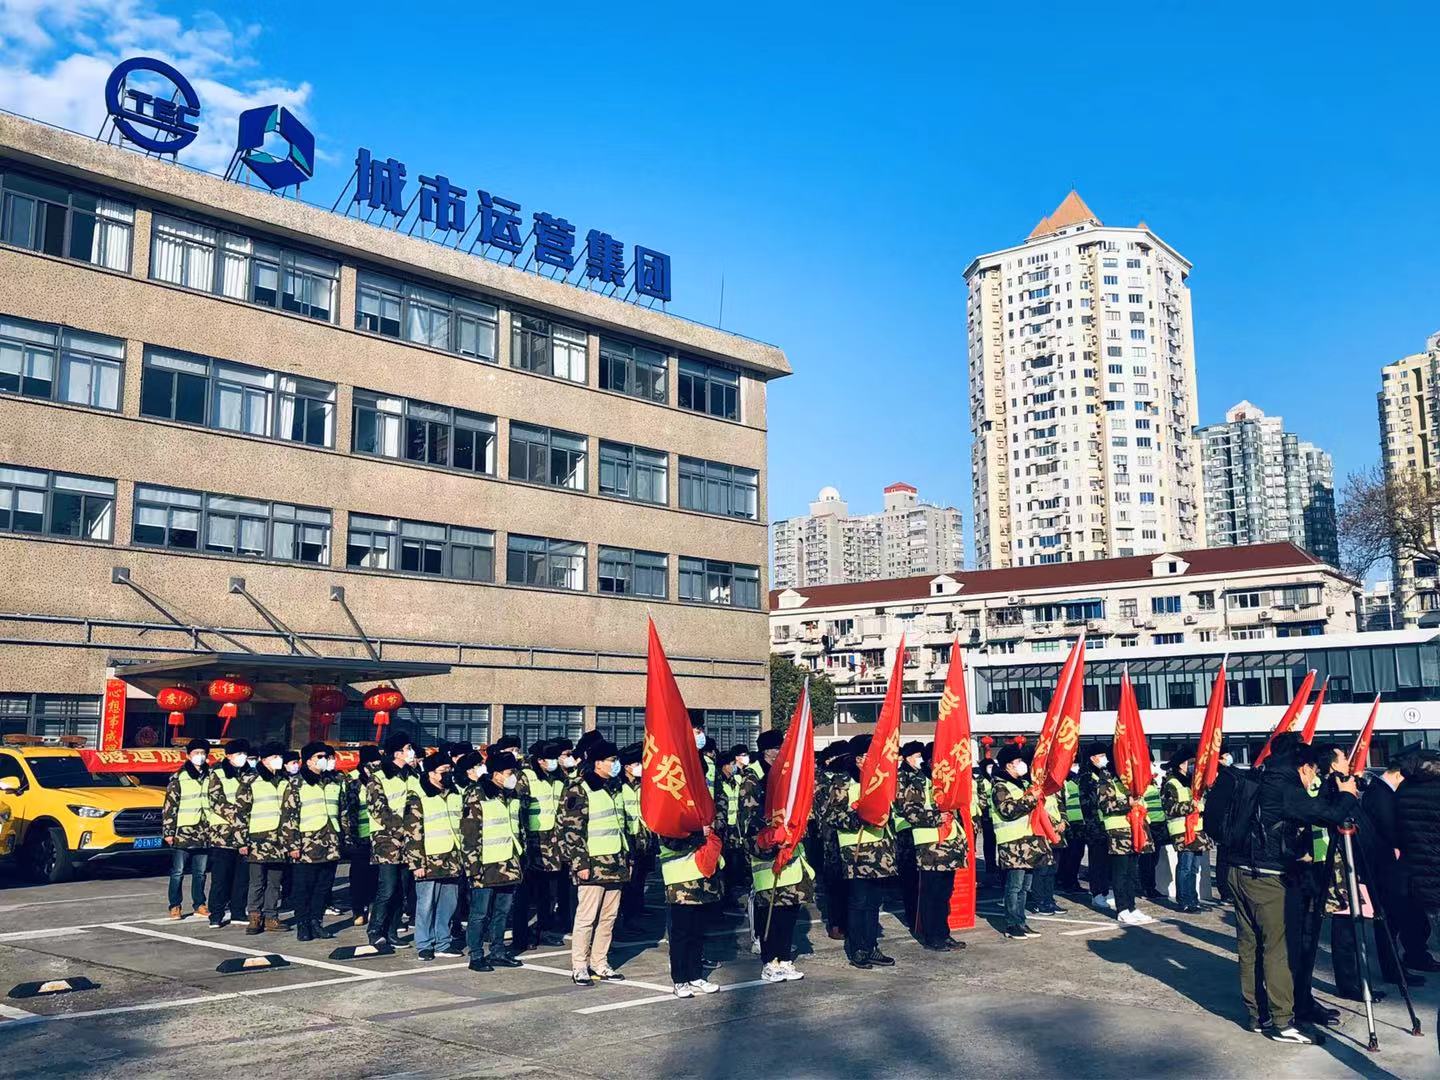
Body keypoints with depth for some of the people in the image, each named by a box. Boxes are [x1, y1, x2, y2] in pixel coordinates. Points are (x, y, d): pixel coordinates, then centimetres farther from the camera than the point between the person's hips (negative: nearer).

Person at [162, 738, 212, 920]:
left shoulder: (210, 777, 10)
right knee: (178, 871, 1)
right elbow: (169, 805, -4)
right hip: (183, 831, -3)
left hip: (204, 832, 3)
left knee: (200, 871, 9)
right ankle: (175, 905, 10)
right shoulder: (178, 778, -2)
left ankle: (199, 904, 18)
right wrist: (168, 831, -8)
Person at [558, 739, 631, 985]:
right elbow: (570, 829, -14)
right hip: (592, 864, -7)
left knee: (609, 916, 10)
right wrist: (580, 863, -17)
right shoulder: (579, 790, -10)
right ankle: (579, 967, 6)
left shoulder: (614, 787, 15)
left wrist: (626, 857, 19)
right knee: (586, 916, -3)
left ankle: (599, 964, 20)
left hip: (615, 863, 8)